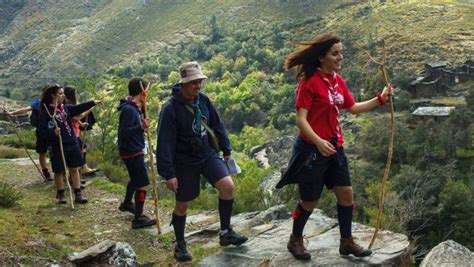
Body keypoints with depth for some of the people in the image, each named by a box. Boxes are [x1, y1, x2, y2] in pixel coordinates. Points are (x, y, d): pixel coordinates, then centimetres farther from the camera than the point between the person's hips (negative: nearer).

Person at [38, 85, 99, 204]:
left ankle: (78, 194, 13)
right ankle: (60, 194, 24)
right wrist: (53, 132, -29)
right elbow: (41, 130, -12)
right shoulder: (46, 112, -10)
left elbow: (79, 108, 1)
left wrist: (92, 103, -11)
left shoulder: (66, 108, 9)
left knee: (74, 169, 7)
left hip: (72, 143, 5)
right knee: (59, 171, 8)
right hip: (58, 146, -5)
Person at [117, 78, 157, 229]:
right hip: (132, 152, -11)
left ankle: (126, 204, 49)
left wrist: (142, 109, 7)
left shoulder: (133, 108, 9)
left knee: (136, 178, 29)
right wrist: (141, 127, -40)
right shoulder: (129, 109, -21)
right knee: (143, 184, -8)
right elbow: (125, 132, -27)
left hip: (134, 150, 11)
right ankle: (138, 218, -3)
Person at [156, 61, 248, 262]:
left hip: (207, 154, 4)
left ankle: (226, 232, 3)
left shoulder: (203, 100, -2)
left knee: (228, 185, -14)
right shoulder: (171, 109, -19)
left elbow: (216, 125, 10)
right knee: (182, 204, 8)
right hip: (184, 161, -4)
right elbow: (165, 142, -19)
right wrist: (168, 173, -20)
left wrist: (226, 150, 12)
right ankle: (180, 244, 29)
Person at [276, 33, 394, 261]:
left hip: (334, 147, 7)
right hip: (312, 149, -7)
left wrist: (380, 99, 10)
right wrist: (318, 142, -32)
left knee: (346, 193, 9)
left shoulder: (338, 81, 7)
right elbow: (301, 119, -20)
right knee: (310, 200, 6)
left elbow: (353, 108, 18)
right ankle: (295, 240, 28)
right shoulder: (309, 82, -16)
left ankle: (346, 242, 25)